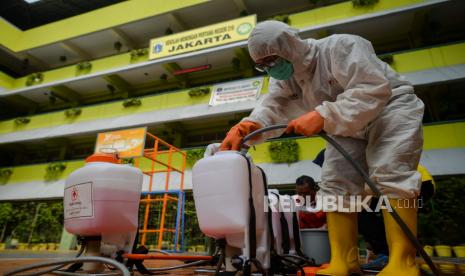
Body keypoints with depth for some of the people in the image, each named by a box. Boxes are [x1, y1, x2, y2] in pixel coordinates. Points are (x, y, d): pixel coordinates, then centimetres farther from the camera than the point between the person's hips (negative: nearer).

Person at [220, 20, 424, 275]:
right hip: (348, 128, 7)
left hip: (390, 108, -6)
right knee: (334, 182, -6)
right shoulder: (284, 78, -3)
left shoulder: (340, 47, -25)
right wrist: (248, 125, -42)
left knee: (390, 173, -25)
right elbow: (272, 107, -20)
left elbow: (373, 91, -35)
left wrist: (323, 116, -45)